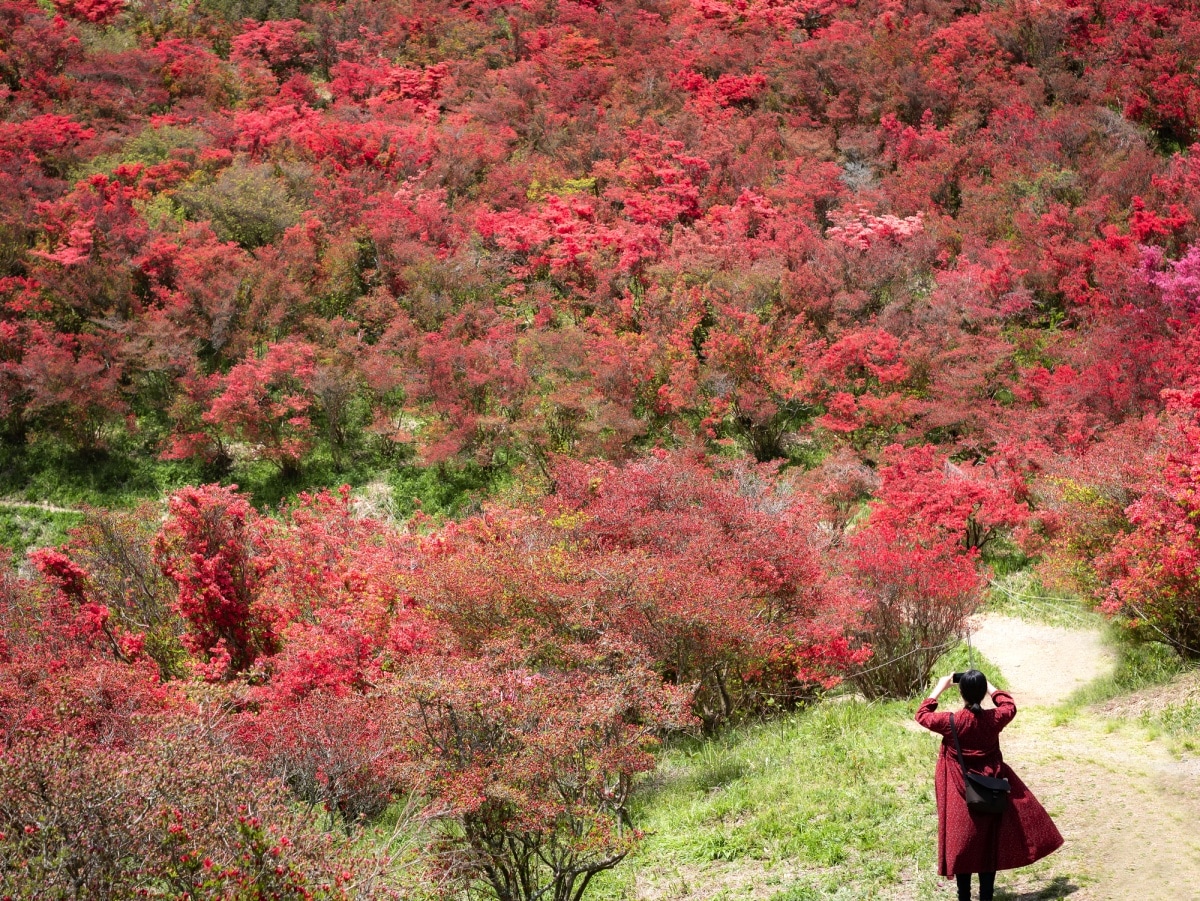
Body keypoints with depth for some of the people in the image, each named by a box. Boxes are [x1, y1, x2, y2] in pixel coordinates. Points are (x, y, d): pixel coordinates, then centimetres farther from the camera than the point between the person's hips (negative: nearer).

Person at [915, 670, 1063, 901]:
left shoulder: (951, 722, -19)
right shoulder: (995, 719, -13)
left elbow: (922, 714, 0)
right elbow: (1009, 705, 12)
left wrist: (940, 687, 6)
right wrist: (988, 686, 18)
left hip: (960, 797, -2)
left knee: (961, 847, 9)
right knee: (989, 847, 13)